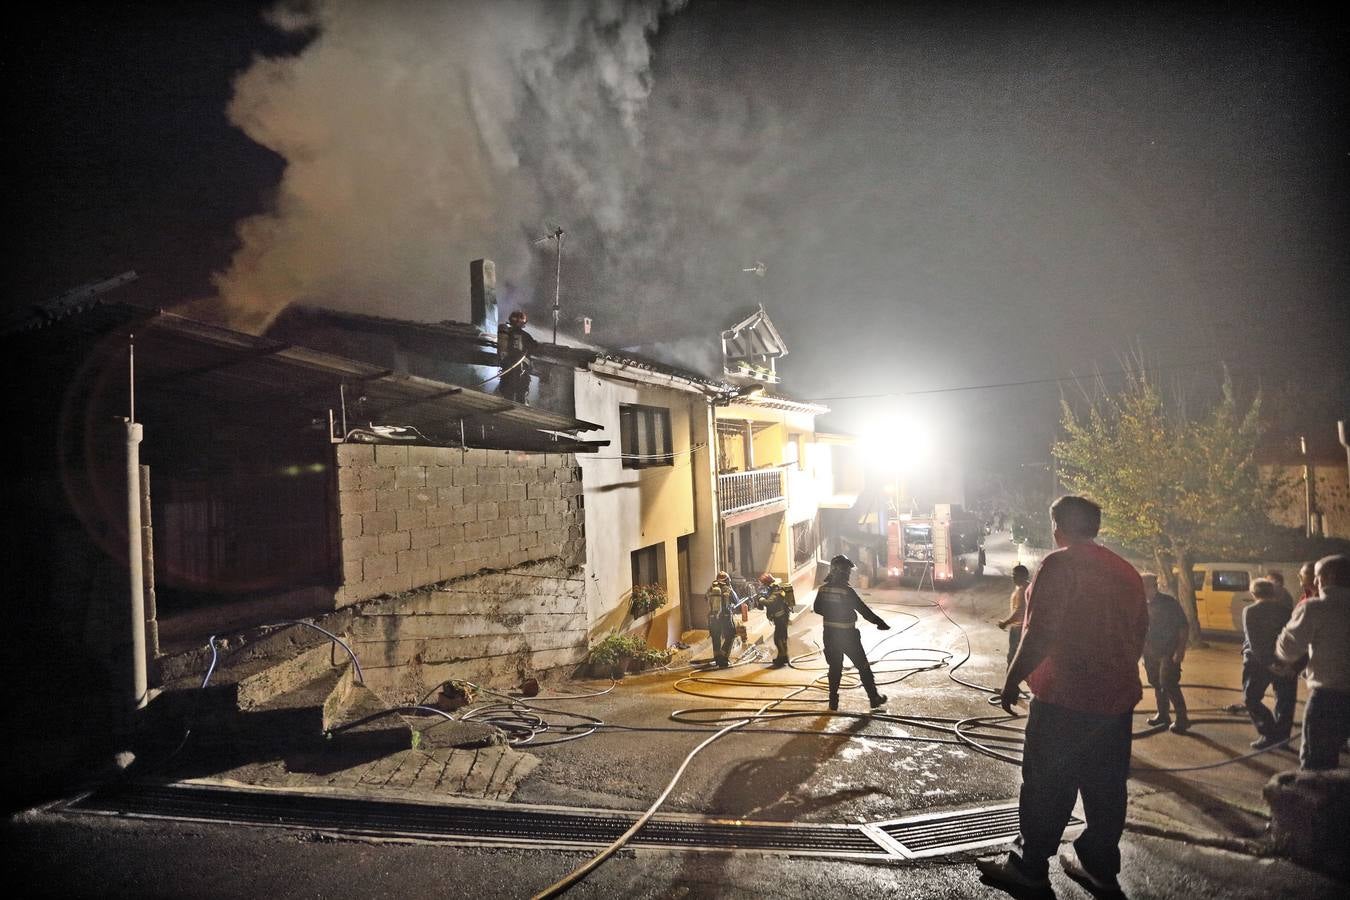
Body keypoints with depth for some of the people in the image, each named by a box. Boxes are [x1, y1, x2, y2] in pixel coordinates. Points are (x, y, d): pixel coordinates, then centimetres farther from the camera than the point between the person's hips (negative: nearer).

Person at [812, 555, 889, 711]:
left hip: (830, 634, 5)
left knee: (835, 667, 17)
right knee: (863, 666, 12)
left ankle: (833, 701, 19)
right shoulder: (847, 591, -20)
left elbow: (817, 609, 8)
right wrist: (880, 623, -7)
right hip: (848, 635, -4)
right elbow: (864, 610, -17)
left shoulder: (823, 589, -4)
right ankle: (874, 698, 22)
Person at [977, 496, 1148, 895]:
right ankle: (1099, 865, 26)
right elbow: (1139, 635, 17)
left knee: (1047, 787, 3)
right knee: (1105, 788, 16)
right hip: (1117, 698, 7)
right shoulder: (1127, 571, 9)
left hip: (1065, 700, -7)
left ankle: (1030, 867, 12)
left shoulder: (1060, 565, -15)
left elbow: (1039, 634, -21)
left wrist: (1013, 679, -11)